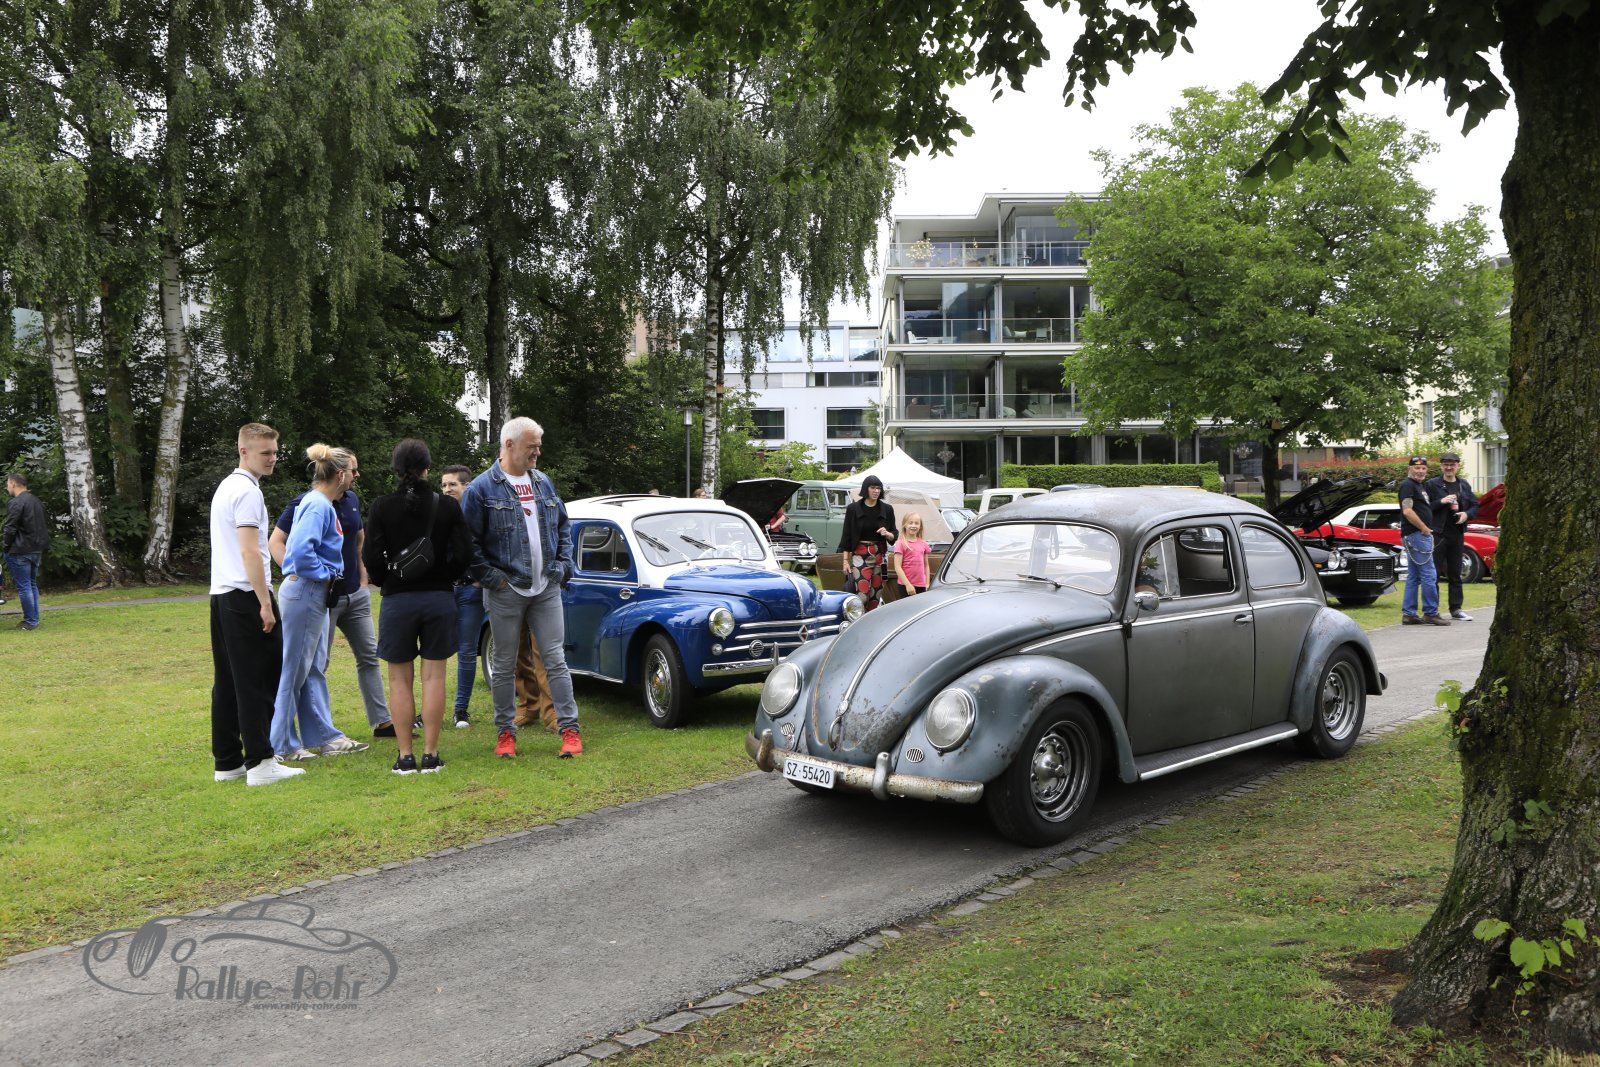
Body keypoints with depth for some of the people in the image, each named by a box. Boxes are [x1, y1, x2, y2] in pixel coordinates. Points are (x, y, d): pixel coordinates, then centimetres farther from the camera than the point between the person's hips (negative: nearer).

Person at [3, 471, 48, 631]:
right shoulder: (36, 501, 12)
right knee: (32, 585, 15)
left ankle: (30, 622, 0)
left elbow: (10, 529, -16)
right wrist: (38, 543, 14)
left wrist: (7, 547, -2)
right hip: (36, 550, 8)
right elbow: (44, 526, 15)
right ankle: (34, 620, 19)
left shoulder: (15, 503, -14)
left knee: (23, 587, -2)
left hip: (20, 552, -8)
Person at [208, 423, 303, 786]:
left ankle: (227, 761, 15)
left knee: (228, 681, 11)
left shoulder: (224, 487, 19)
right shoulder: (247, 492, -12)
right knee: (259, 681, -7)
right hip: (246, 595, -10)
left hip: (220, 595, 10)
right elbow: (250, 552, -19)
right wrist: (266, 603, -18)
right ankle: (260, 763, -7)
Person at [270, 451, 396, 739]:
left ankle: (381, 722, 17)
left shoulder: (352, 500, 7)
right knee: (318, 663, 2)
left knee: (369, 656, 10)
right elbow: (275, 542, -13)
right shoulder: (305, 504, -13)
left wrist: (363, 579, 14)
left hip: (355, 594, 7)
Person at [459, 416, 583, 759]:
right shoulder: (482, 488, -5)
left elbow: (563, 527, 20)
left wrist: (564, 565, 9)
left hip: (547, 589, 3)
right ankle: (506, 731, 18)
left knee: (555, 660, 3)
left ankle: (570, 729, 6)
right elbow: (468, 542, -7)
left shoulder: (543, 481, 11)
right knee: (504, 665, 7)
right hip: (506, 592, -3)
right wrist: (491, 577, -11)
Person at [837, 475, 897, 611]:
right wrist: (846, 560, -3)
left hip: (880, 555, 3)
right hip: (860, 555, -3)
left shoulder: (887, 509, 6)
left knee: (876, 595, 5)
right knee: (862, 594, -13)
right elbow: (847, 536, 1)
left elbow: (894, 536, 11)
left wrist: (887, 534, -12)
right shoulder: (853, 509, -1)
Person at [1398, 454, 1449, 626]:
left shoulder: (1421, 486, 20)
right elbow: (1407, 511, -21)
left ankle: (1408, 614, 11)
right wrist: (1424, 528, -15)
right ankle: (1431, 613, -6)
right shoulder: (1407, 485, -10)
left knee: (1413, 577, 9)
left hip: (1422, 534, 10)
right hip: (1416, 534, -10)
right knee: (1429, 575, -9)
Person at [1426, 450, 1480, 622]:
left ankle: (1456, 609, 19)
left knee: (1455, 574, 12)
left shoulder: (1465, 485, 13)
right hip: (1437, 535, -5)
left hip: (1457, 535, 5)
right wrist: (1441, 502, -20)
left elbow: (1475, 505, 14)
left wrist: (1467, 514, -5)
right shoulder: (1431, 484, -3)